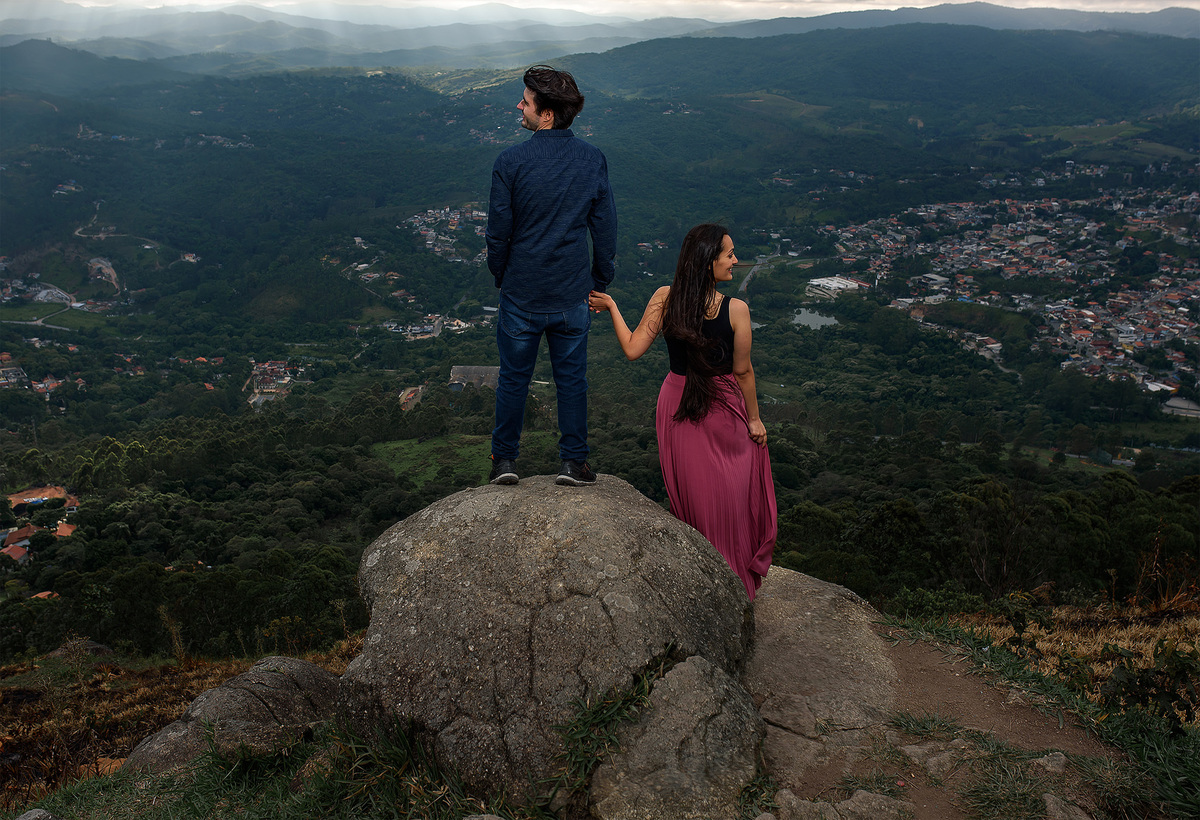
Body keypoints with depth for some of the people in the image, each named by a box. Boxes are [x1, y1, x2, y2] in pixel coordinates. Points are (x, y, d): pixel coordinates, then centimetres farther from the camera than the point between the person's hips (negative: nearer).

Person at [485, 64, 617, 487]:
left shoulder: (510, 161, -14)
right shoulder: (593, 160, -6)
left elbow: (498, 232, -7)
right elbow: (605, 229, 0)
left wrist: (501, 278, 10)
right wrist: (599, 283, 12)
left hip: (522, 293, -1)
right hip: (573, 294, 2)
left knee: (513, 378, 15)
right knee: (571, 378, 15)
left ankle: (505, 459, 26)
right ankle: (574, 461, 23)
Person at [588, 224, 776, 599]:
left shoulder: (664, 299, -12)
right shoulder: (736, 310, -20)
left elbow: (632, 349, -10)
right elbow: (743, 372, -13)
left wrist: (611, 307, 2)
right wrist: (753, 418, 0)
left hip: (677, 406, 3)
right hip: (724, 412, -3)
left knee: (692, 496, 19)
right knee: (735, 496, 17)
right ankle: (740, 577, 31)